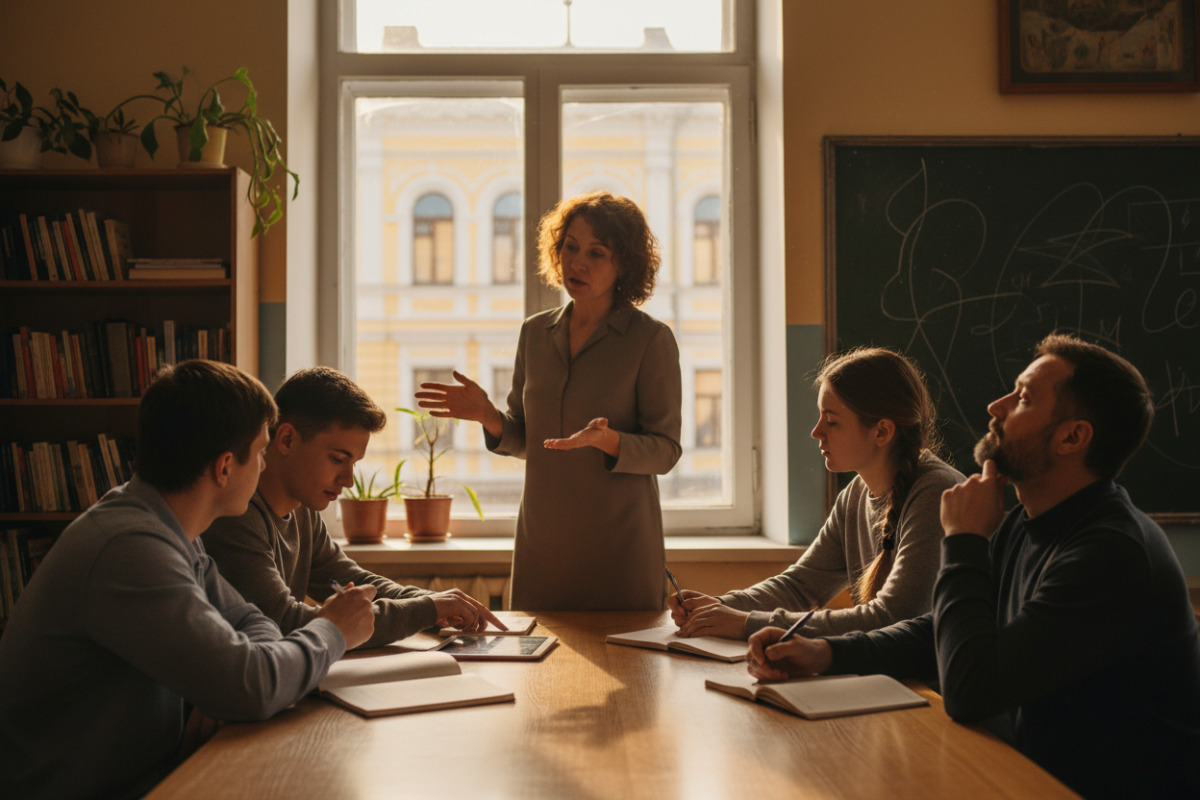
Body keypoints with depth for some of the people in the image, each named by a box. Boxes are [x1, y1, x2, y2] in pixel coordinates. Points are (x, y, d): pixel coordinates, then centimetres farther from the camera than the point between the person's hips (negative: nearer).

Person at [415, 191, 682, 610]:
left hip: (621, 546, -4)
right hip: (542, 542, 4)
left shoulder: (651, 339, -6)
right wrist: (487, 415, -7)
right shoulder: (535, 333, 8)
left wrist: (606, 439, -24)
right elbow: (525, 439, 12)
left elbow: (665, 450, -7)